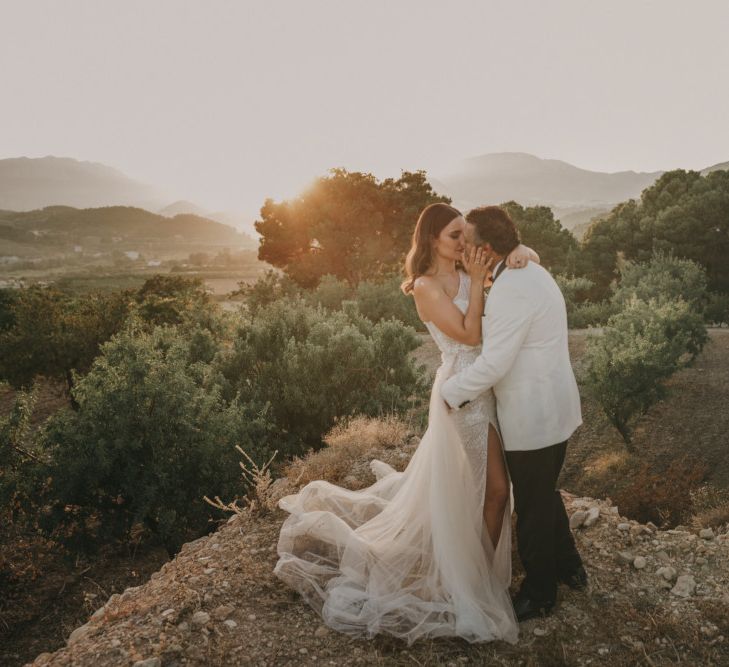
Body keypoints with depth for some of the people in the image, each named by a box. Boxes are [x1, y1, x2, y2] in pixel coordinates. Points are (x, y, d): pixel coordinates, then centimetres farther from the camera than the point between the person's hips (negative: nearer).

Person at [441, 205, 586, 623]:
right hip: (554, 409, 10)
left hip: (532, 418, -10)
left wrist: (451, 392, -11)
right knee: (545, 494, 27)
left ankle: (538, 595, 28)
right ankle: (569, 567, 45)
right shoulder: (530, 271, 7)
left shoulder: (512, 289, -25)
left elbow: (493, 364, -25)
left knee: (533, 509, 9)